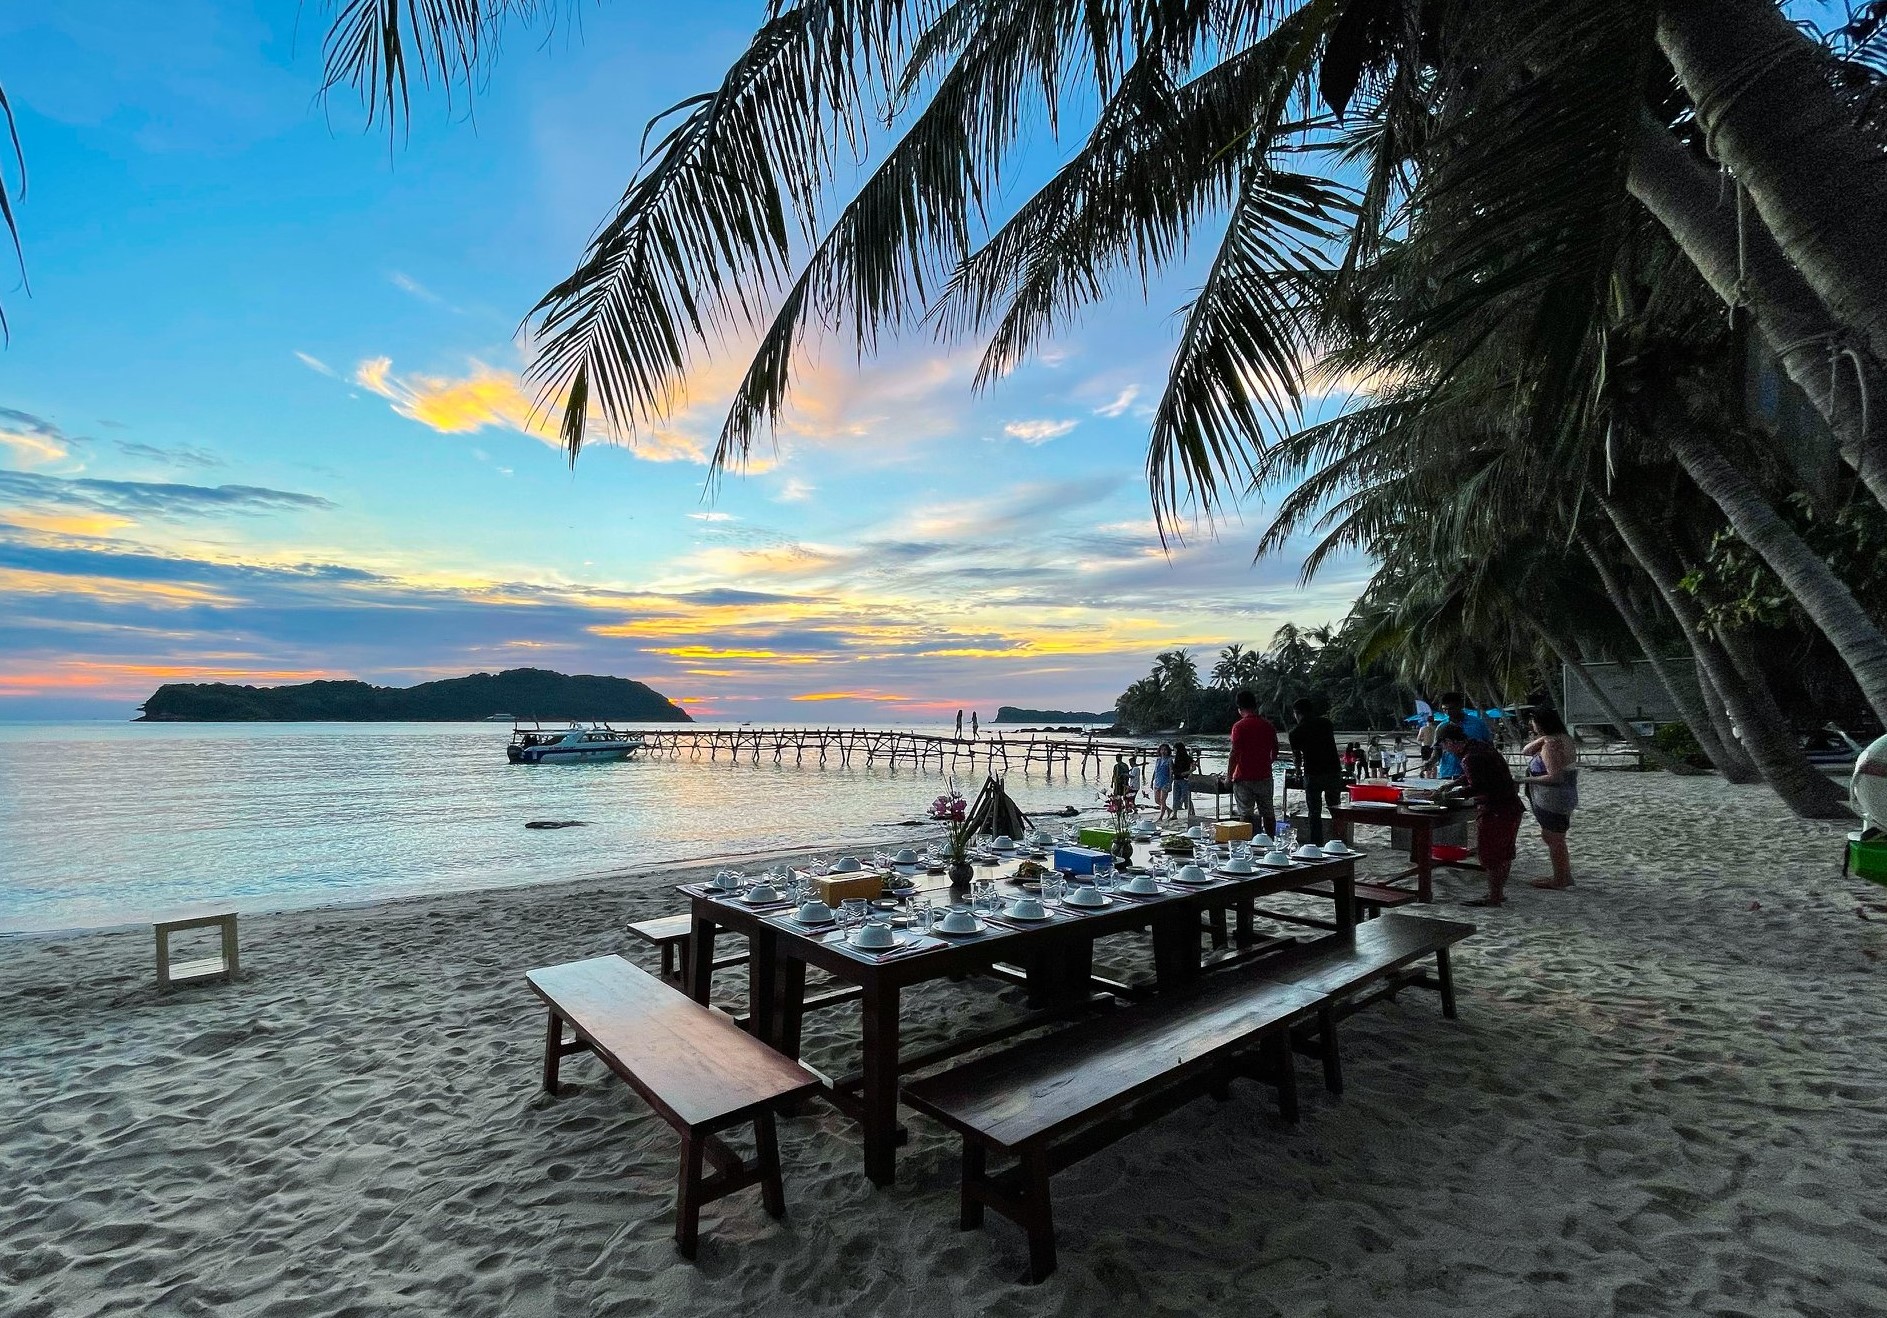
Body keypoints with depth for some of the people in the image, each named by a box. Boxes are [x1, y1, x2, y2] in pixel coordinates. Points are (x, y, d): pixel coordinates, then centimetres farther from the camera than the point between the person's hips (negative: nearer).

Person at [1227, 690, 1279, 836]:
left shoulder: (1239, 726, -12)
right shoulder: (1268, 725, 5)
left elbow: (1235, 753, -16)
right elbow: (1275, 752, 13)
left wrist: (1229, 775, -8)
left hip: (1244, 778, -5)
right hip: (1264, 776, 5)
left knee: (1246, 814, 2)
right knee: (1268, 813, 15)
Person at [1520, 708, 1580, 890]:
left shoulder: (1550, 744, -22)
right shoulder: (1565, 739, 9)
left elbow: (1554, 777, -27)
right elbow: (1525, 751, 9)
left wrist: (1526, 779, -19)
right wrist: (1541, 739, -6)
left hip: (1552, 799, -10)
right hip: (1565, 798, 10)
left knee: (1554, 839, 3)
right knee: (1550, 836, 21)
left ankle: (1560, 879, 14)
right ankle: (1565, 875, 30)